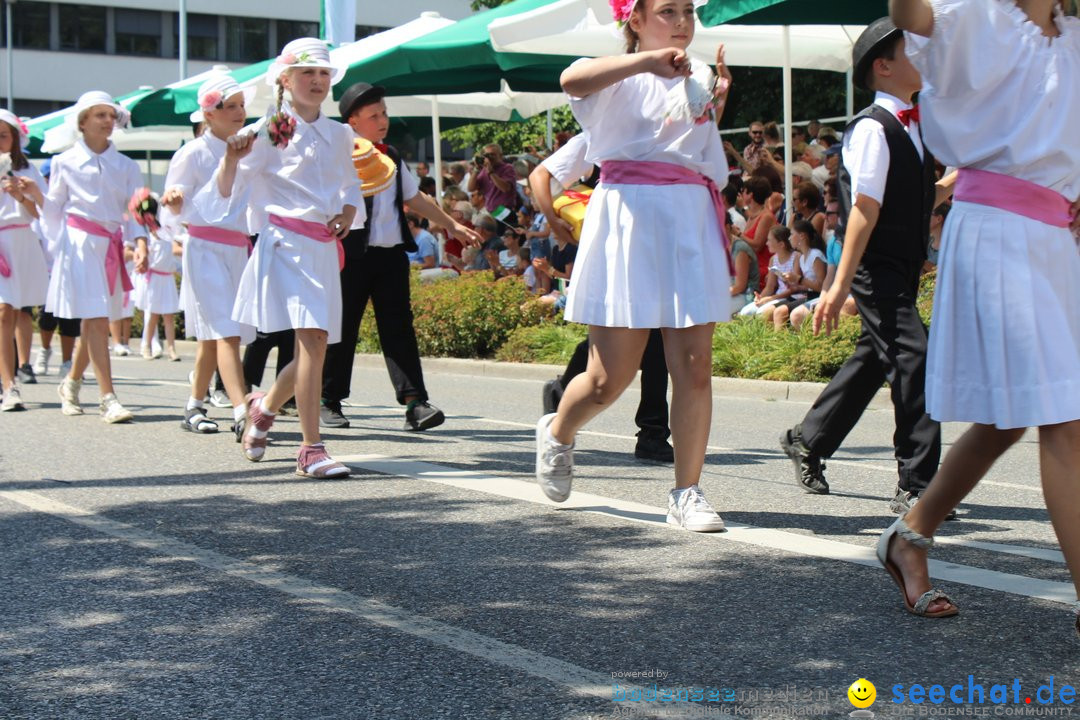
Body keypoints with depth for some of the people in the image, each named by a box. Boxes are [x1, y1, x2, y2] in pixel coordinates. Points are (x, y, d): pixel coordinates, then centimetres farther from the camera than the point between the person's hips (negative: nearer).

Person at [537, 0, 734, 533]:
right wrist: (646, 60, -36)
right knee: (610, 378, -1)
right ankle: (557, 434, 30)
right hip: (628, 218, -5)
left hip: (691, 220, 5)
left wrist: (716, 108, 7)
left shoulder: (698, 78, 16)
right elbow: (572, 80, -27)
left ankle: (687, 493, 6)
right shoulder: (618, 75, -1)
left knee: (694, 366, -3)